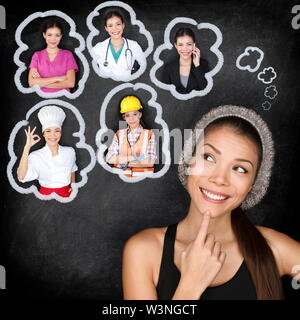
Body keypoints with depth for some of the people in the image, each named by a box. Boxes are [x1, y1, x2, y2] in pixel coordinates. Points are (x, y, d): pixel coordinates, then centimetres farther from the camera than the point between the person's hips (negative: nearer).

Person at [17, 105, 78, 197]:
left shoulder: (70, 151, -3)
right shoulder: (35, 156, -11)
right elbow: (21, 177, -27)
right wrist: (27, 147, -28)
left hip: (66, 194, 1)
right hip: (45, 195, -1)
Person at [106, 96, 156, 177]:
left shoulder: (149, 134, 5)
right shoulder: (119, 134, 11)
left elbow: (150, 162, -5)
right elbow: (109, 158, -1)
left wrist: (127, 164, -6)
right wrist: (132, 157, -9)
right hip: (121, 177, 1)